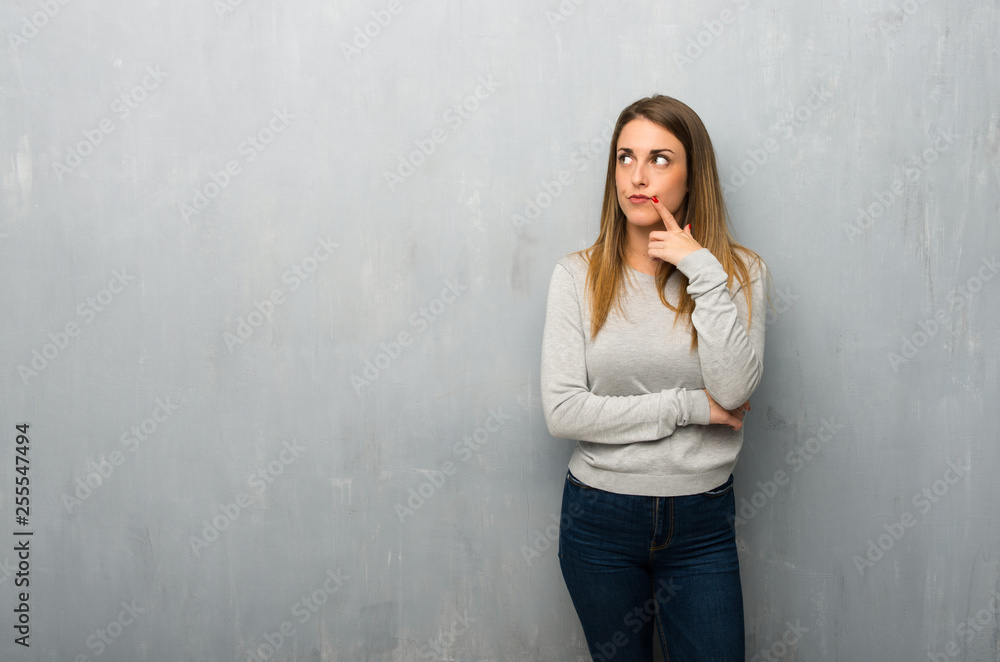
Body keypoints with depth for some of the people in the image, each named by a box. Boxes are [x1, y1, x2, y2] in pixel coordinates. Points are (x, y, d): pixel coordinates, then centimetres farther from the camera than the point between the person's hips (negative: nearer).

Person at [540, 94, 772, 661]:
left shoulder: (741, 271, -3)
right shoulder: (578, 275, -5)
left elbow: (734, 390, -18)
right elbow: (562, 411, -13)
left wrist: (704, 272, -19)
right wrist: (689, 406, -14)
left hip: (701, 524, 0)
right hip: (599, 516, 0)